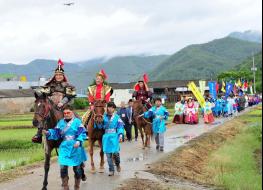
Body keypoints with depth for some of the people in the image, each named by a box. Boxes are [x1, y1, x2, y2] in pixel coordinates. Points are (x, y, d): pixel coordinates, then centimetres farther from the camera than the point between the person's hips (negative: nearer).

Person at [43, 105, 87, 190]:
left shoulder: (77, 121, -5)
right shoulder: (61, 122, 7)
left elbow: (82, 133, -11)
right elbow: (56, 133, 5)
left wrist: (79, 141, -28)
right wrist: (48, 133, -13)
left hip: (76, 149, -2)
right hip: (64, 148, 2)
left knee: (77, 168, 9)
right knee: (63, 167, -7)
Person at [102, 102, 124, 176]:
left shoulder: (116, 117, 2)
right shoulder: (104, 116, 3)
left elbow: (120, 126, 0)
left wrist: (120, 134, -13)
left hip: (114, 136, -1)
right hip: (106, 137, 1)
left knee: (115, 152, -12)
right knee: (108, 153, 3)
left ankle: (118, 164, 20)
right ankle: (111, 170, 16)